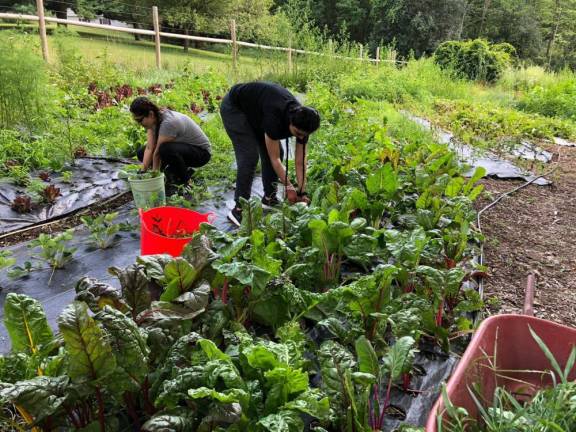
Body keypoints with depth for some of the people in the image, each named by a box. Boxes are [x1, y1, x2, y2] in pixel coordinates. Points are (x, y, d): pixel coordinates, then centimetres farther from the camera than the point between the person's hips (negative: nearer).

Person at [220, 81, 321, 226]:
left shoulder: (302, 122, -19)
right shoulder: (275, 117, -40)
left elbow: (300, 161, -13)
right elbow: (275, 159, -30)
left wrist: (302, 192, -15)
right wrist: (289, 188, -25)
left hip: (256, 110, 7)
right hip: (234, 107, -7)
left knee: (273, 152, -2)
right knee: (249, 156, -20)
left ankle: (269, 199, 13)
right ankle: (239, 209, -16)